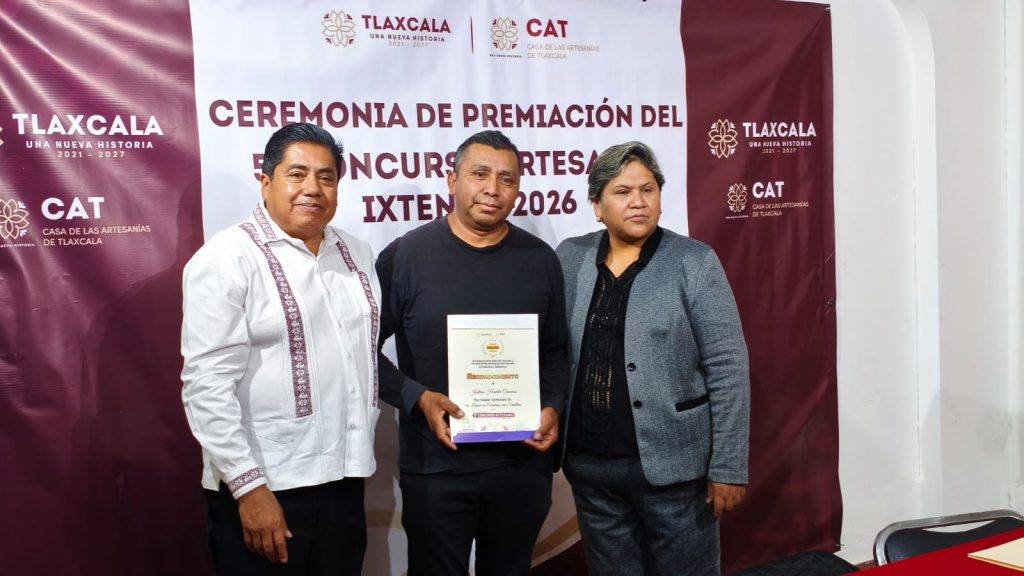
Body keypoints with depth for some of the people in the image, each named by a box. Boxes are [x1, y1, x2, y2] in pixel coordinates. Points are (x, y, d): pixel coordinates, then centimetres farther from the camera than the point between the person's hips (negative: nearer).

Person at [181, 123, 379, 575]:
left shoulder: (356, 256, 9)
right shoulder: (227, 260, -10)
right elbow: (208, 387, -15)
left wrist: (360, 453, 12)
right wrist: (249, 488, -18)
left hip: (343, 482, 6)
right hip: (263, 490, -6)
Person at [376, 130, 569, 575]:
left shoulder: (540, 259, 4)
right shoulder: (405, 255, -6)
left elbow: (556, 350, 11)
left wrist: (552, 406, -5)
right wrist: (417, 397, -16)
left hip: (523, 463, 3)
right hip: (435, 468, -2)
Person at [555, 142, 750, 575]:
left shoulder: (694, 262, -6)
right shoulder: (569, 259, 4)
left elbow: (727, 369, -8)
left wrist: (727, 468, -11)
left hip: (671, 462, -3)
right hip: (589, 464, 3)